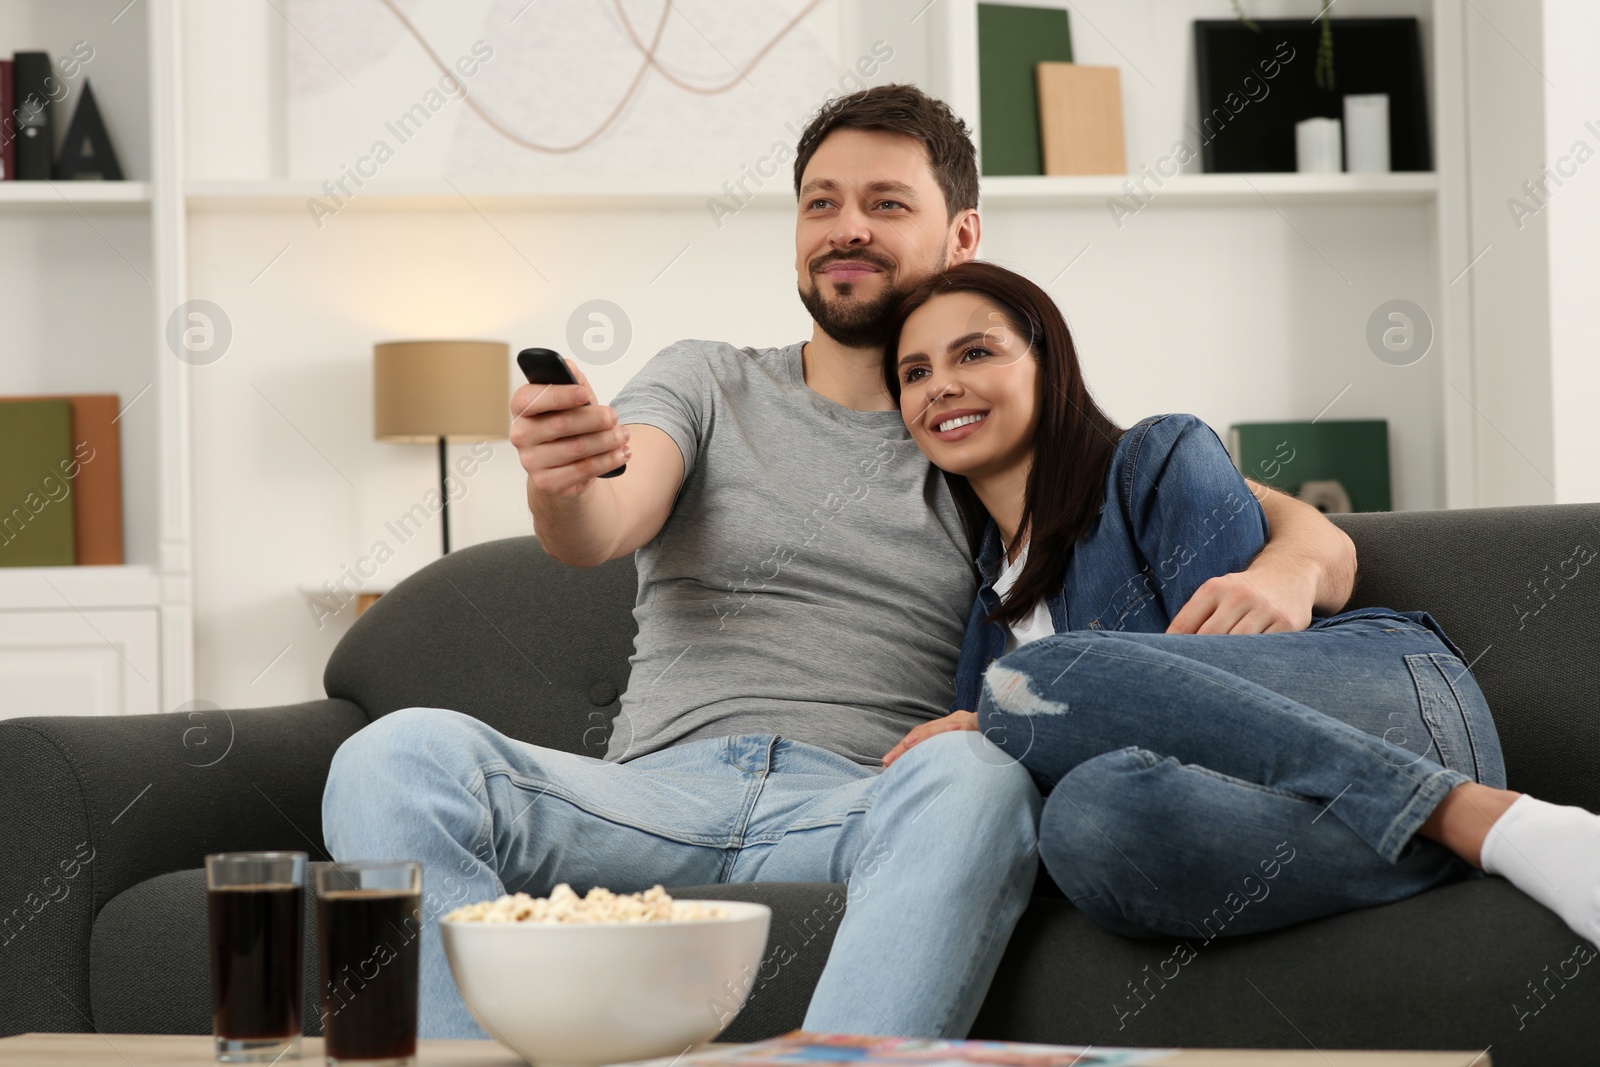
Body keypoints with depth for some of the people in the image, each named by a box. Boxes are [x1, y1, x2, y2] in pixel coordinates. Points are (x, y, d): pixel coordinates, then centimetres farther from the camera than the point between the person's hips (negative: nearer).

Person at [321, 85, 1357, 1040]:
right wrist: (559, 485, -27)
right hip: (659, 790, 1)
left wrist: (1286, 572, -12)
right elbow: (604, 528, -1)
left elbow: (1317, 536, 15)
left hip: (862, 812, -1)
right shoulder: (707, 383, 21)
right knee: (400, 757, -28)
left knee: (978, 776, -38)